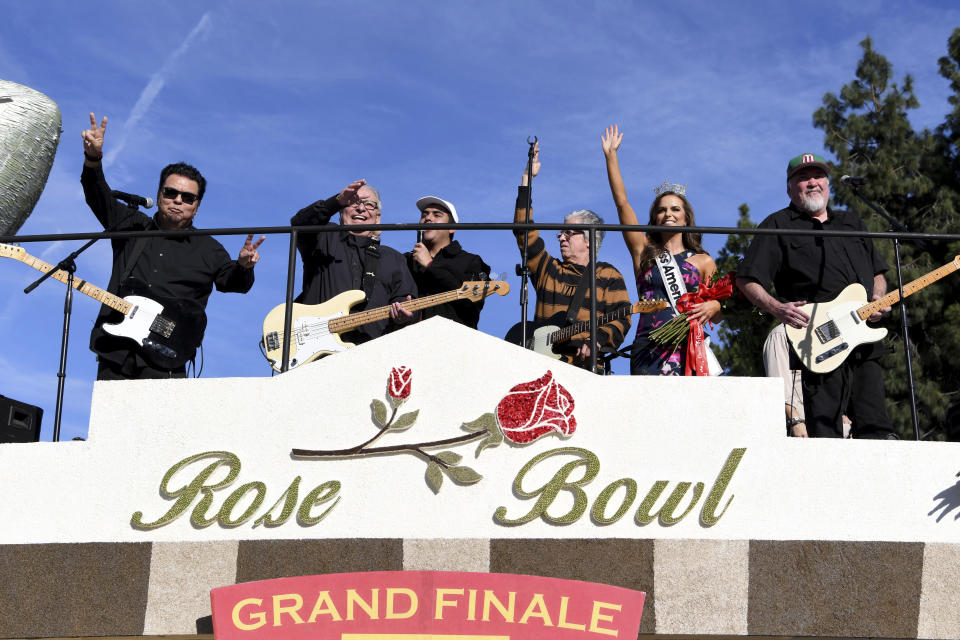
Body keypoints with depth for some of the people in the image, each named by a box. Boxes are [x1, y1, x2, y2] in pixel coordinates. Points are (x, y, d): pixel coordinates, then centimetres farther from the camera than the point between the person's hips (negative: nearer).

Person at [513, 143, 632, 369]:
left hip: (583, 365, -3)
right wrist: (527, 178, 17)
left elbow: (621, 318, 5)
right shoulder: (548, 269, 21)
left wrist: (597, 341, -14)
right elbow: (523, 230, 17)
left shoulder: (608, 276, 14)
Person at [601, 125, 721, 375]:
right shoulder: (644, 251, 18)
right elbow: (622, 203, 14)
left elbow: (717, 316, 16)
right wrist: (610, 155, 14)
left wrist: (713, 307, -9)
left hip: (689, 351, 0)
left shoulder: (702, 261, 17)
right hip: (648, 351, 0)